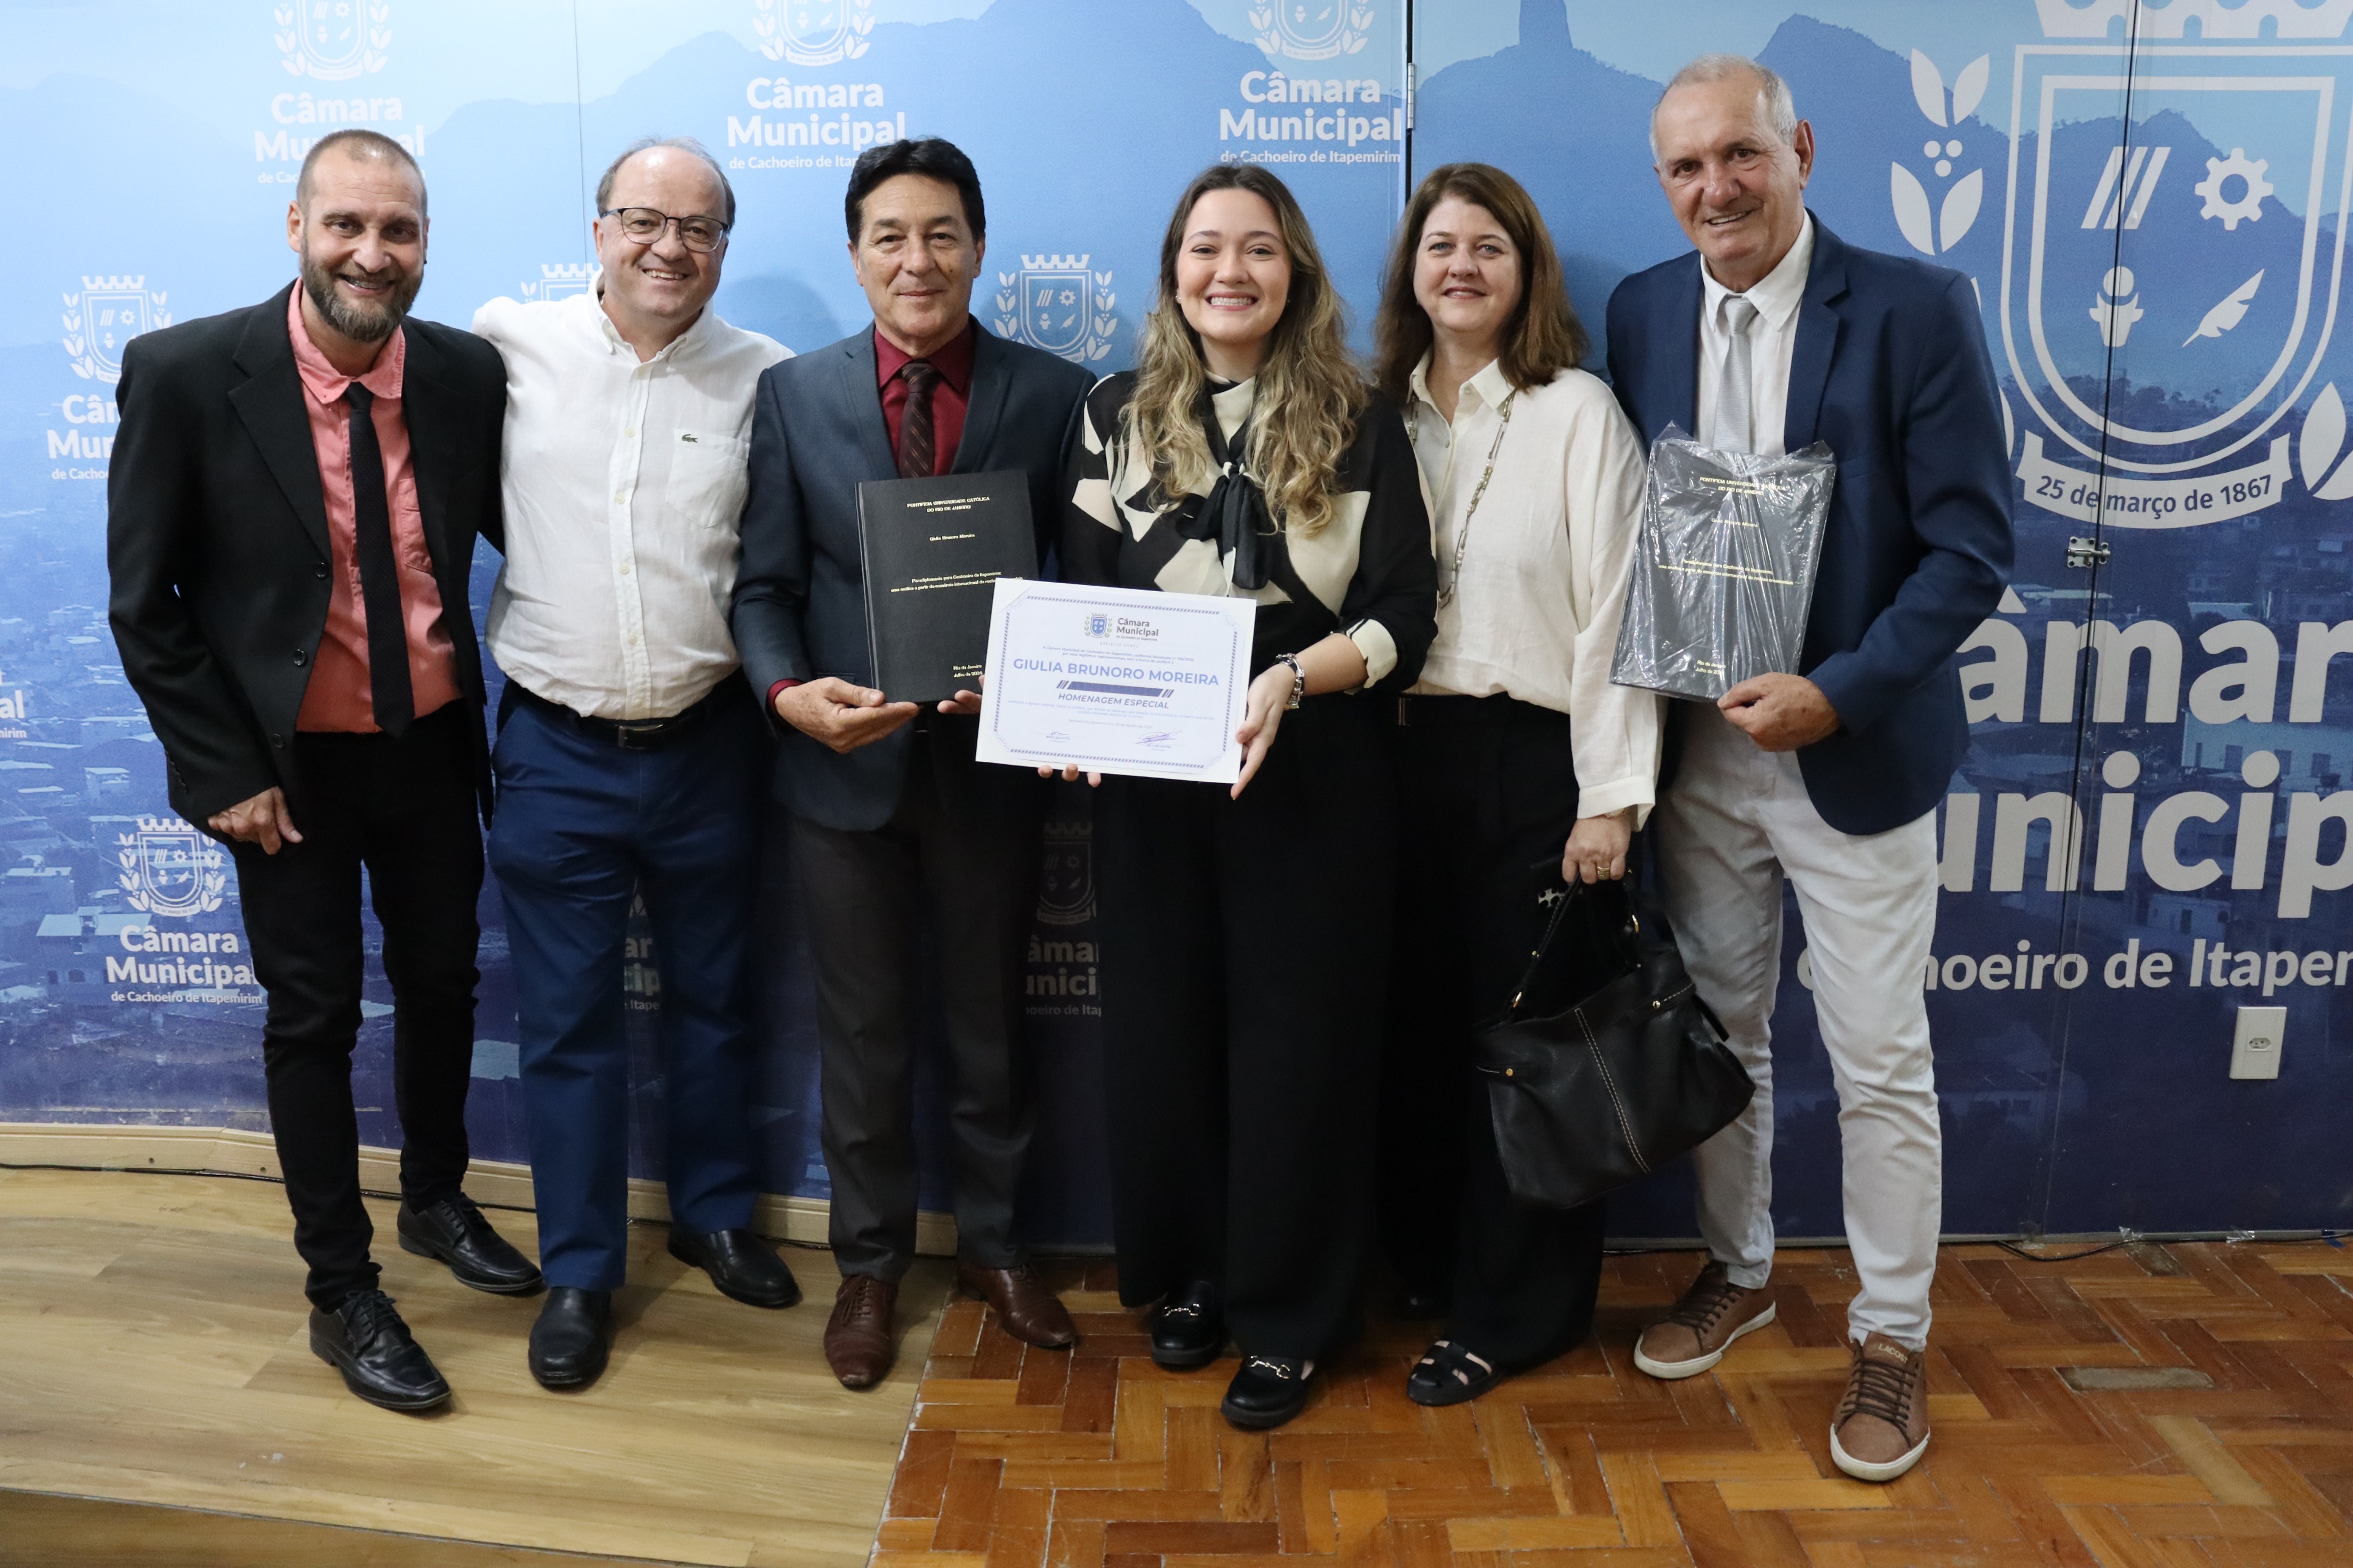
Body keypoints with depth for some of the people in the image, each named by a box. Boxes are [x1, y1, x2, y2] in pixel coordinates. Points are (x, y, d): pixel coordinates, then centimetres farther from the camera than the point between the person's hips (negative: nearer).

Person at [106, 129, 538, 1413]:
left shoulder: (467, 375, -7)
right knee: (313, 1018, 8)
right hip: (289, 764, -3)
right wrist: (221, 774, -10)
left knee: (441, 984, 18)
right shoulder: (186, 374, -15)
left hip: (433, 744, 3)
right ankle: (340, 1295, 26)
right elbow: (145, 603, -9)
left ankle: (436, 1202, 44)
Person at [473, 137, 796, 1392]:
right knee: (568, 1019, 9)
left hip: (706, 745, 1)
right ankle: (579, 1272, 25)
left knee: (712, 996, 16)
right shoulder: (510, 345, -3)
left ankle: (715, 1215, 37)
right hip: (556, 750, 0)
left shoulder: (764, 378, -2)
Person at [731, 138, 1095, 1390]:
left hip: (991, 759, 0)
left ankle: (992, 1244, 37)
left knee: (989, 1019, 16)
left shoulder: (1052, 396, -3)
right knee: (862, 1030, 14)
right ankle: (869, 1263, 33)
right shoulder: (793, 395, 1)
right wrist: (789, 690, -19)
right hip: (845, 761, 1)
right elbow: (765, 586, 0)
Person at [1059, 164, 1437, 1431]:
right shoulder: (1117, 416, 7)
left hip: (1313, 780, -2)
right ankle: (1184, 1277, 32)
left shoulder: (1358, 425, 1)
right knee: (1162, 1031, 10)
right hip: (1148, 782, 2)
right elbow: (1078, 600, 5)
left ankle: (1285, 1321, 22)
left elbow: (1404, 616, -3)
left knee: (1297, 1040, 5)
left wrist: (1292, 677, -20)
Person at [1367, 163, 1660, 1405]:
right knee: (1417, 1025, 12)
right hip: (1407, 752, 5)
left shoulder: (1578, 414, -4)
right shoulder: (1384, 413, 10)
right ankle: (1424, 1262, 32)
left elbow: (1614, 611, -9)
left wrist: (1611, 797, -13)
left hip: (1533, 757, -4)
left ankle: (1510, 1313, 21)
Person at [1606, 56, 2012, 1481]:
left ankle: (1894, 1337, 24)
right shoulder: (1643, 312, 4)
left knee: (1882, 1064, 5)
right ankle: (1739, 1270, 37)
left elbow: (1974, 546, -11)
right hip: (1696, 746, 4)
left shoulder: (1916, 308, -10)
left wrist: (1837, 693, -21)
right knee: (1722, 1030, 16)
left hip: (1853, 748, -4)